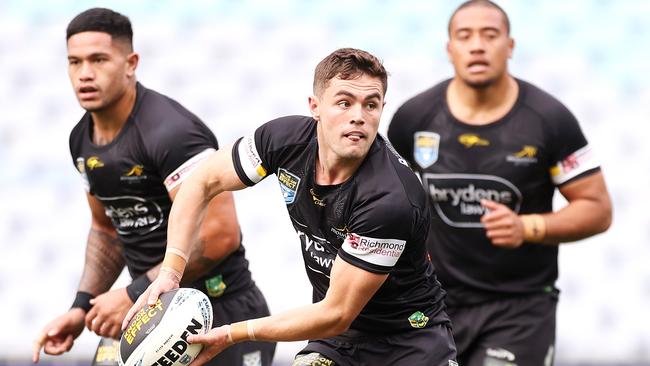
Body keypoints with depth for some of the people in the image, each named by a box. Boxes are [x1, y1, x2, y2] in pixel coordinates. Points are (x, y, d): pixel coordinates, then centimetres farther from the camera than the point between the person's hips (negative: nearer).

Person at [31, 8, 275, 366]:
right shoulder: (82, 139, 6)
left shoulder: (171, 132, -22)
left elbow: (219, 234, -27)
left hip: (222, 311, -8)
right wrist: (82, 307, 8)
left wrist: (135, 295, -22)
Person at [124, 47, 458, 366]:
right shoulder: (285, 139, -14)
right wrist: (170, 271, -9)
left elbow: (336, 315, -25)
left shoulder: (391, 199, -30)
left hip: (409, 333, -5)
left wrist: (234, 333, -20)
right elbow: (204, 183, 4)